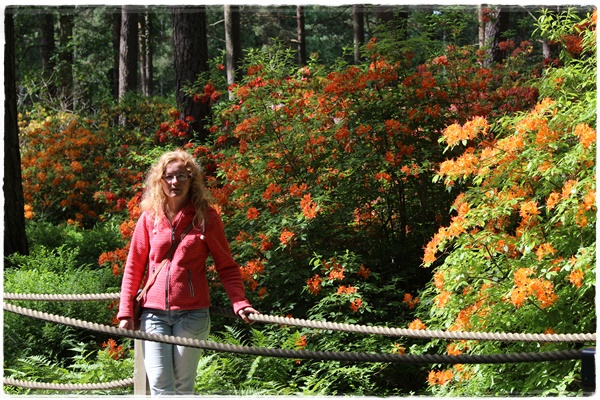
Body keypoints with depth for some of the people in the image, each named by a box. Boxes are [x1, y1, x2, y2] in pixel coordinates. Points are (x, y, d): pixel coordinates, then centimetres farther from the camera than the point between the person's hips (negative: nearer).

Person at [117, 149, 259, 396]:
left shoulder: (206, 216, 1)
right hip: (154, 313, 2)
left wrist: (239, 303, -13)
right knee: (159, 386, -5)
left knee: (183, 386, 0)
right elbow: (134, 267, 10)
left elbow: (226, 266, 2)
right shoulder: (150, 217, 7)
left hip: (192, 313, -2)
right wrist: (125, 312, 3)